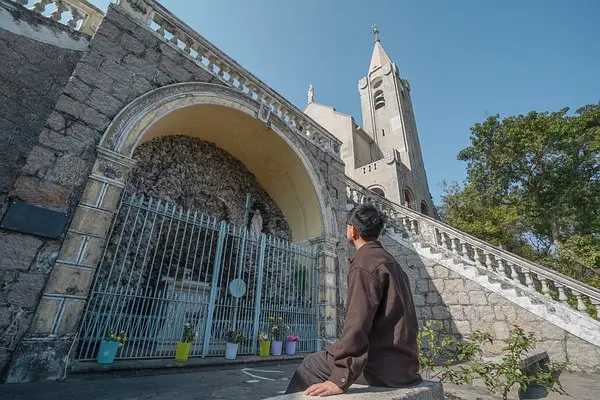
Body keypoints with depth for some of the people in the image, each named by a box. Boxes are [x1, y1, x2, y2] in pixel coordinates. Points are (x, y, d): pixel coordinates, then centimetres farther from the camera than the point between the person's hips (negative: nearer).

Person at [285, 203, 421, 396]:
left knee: (311, 365, 1)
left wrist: (341, 379, -23)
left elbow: (358, 323, -24)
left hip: (384, 365, -9)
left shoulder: (365, 261, -16)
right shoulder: (390, 261, 14)